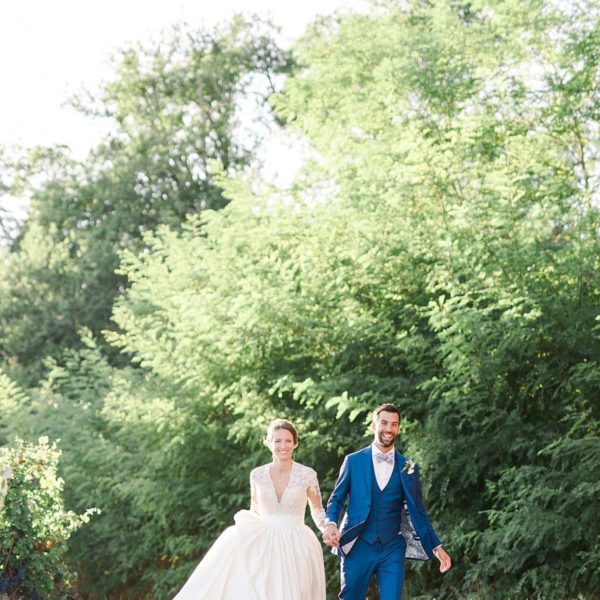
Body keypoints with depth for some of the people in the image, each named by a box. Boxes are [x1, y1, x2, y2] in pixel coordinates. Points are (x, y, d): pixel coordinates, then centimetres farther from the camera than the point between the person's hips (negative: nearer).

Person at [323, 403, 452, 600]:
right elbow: (337, 499, 7)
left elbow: (417, 511, 9)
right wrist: (330, 524, -13)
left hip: (392, 550, 0)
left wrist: (436, 547, 1)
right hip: (358, 548, 0)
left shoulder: (408, 468, 6)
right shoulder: (353, 461, 4)